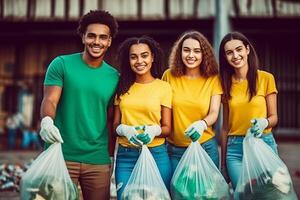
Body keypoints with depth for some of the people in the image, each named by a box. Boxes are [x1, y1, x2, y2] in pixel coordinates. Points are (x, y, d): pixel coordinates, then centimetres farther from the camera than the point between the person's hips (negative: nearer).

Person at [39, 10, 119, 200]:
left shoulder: (114, 76, 8)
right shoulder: (61, 64, 0)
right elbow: (50, 100, -8)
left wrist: (112, 154, 13)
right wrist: (46, 121, -29)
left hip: (98, 159, 3)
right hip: (62, 155, -2)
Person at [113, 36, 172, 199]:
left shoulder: (163, 87, -1)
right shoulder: (123, 87, 8)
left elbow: (167, 128, 2)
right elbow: (115, 124, 9)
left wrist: (154, 130, -19)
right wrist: (125, 130, -13)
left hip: (156, 154, -2)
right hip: (125, 156, 2)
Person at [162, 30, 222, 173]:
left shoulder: (213, 79, -2)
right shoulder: (169, 76, -1)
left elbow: (214, 113, -8)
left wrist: (202, 124, -28)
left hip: (206, 147, 0)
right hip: (174, 149, 0)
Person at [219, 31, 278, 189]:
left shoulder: (266, 78, -2)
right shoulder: (227, 83, 7)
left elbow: (274, 117, 2)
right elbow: (225, 126, 9)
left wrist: (264, 122, -22)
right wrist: (223, 161, 9)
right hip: (235, 148, 2)